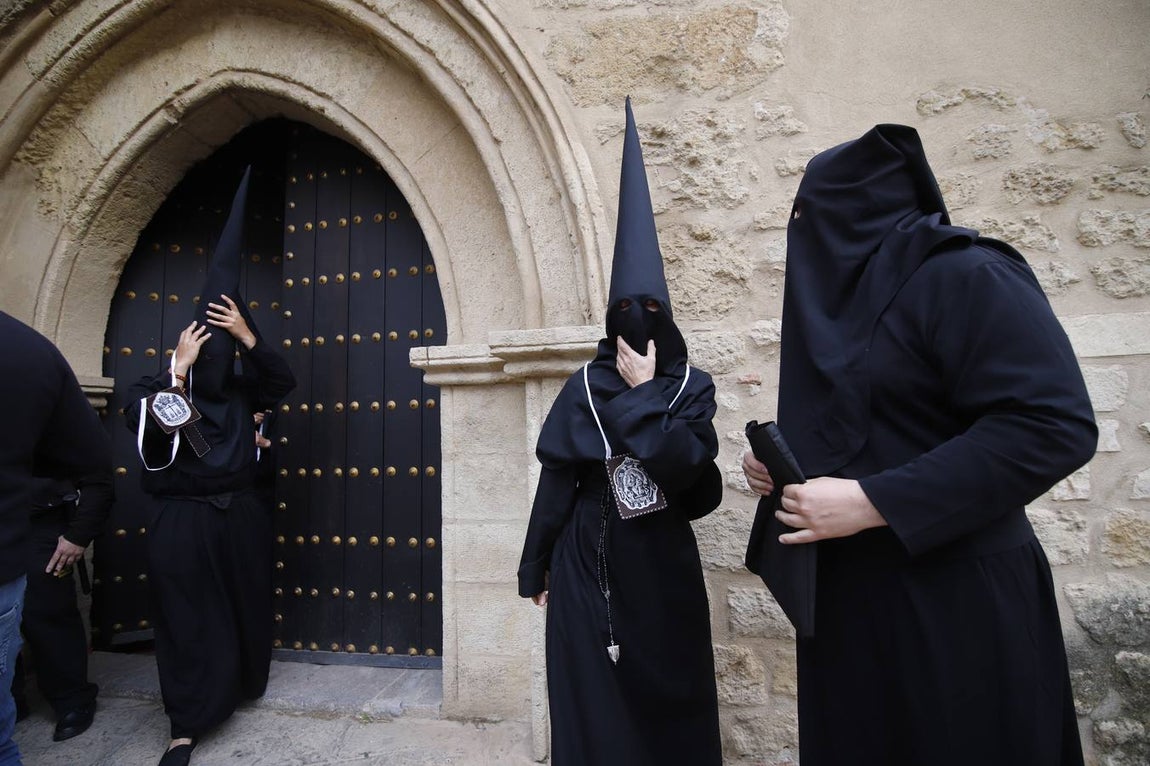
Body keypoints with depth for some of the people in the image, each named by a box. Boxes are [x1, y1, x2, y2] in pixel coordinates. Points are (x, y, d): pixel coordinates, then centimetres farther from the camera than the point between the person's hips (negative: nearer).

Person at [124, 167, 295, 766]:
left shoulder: (238, 394, 5)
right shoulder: (151, 392, -4)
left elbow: (283, 381, -7)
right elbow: (158, 429, -23)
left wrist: (248, 336, -18)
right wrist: (178, 370, -24)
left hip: (241, 517, 4)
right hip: (183, 523, -3)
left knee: (246, 609, 15)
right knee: (189, 621, 3)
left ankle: (241, 687, 38)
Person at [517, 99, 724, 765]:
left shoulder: (693, 388, -3)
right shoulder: (585, 388, -3)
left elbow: (686, 468, -21)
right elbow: (556, 482, -1)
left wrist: (642, 393, -17)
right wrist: (536, 567, 2)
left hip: (662, 569, 0)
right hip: (588, 567, 0)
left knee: (668, 704, 16)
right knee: (594, 707, 12)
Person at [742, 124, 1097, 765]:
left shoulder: (964, 276, -11)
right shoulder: (844, 294, 13)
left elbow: (1056, 424, -22)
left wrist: (873, 502, -25)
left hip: (953, 597, -8)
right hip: (847, 594, 8)